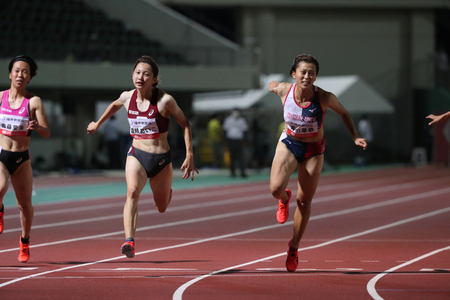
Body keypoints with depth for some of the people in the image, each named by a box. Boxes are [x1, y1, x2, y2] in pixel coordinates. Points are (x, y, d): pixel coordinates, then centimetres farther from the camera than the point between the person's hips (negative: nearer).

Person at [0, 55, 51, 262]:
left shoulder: (34, 102, -3)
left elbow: (46, 133, -7)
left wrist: (37, 126, -27)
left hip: (22, 159, 1)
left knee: (25, 204, 4)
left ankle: (25, 242, 29)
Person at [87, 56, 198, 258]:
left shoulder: (165, 100, -14)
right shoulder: (127, 97, -2)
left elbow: (185, 125, -4)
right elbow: (115, 105, 24)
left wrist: (189, 156, -9)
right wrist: (98, 123, 33)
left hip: (161, 159, -1)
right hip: (136, 155, 1)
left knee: (161, 207, 17)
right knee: (132, 192, -29)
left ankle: (167, 192, 56)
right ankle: (129, 242, -40)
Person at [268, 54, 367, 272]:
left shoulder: (325, 98, -24)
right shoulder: (283, 90, -21)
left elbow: (343, 113, -4)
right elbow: (272, 85, 5)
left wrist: (355, 137, -9)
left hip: (314, 150, -1)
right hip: (288, 143, 1)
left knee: (304, 201, 6)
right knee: (276, 189, -22)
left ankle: (294, 248, 25)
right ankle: (284, 200, 18)